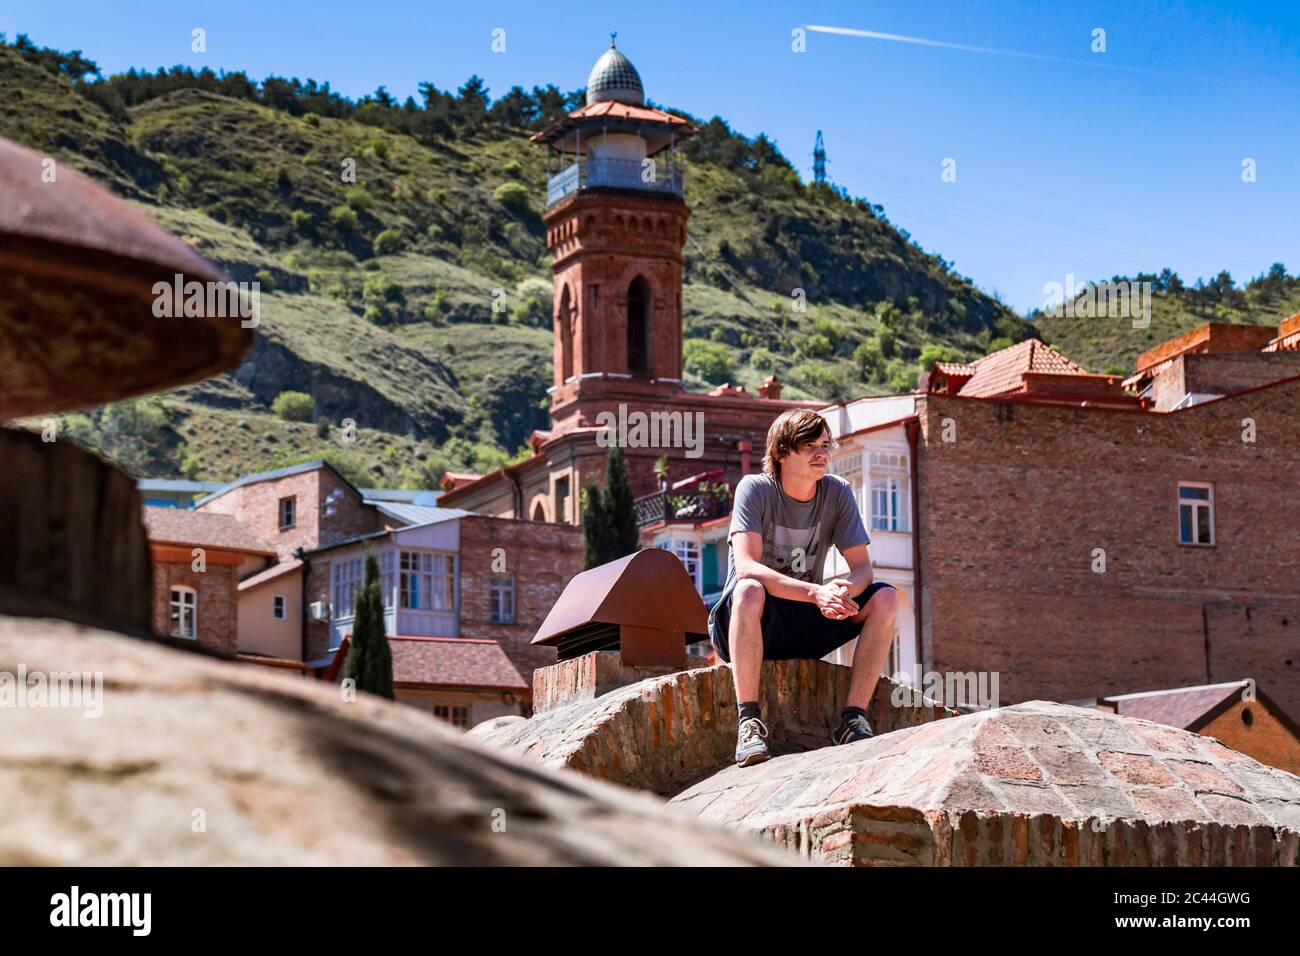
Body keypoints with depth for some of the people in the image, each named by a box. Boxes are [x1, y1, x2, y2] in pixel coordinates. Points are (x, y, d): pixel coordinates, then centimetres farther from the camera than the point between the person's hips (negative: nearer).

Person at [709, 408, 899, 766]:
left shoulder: (838, 492, -2)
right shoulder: (755, 489, -13)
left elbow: (862, 566, -6)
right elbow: (746, 568, -26)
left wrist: (845, 590, -32)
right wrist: (816, 593, -40)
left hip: (807, 625, 4)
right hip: (753, 625, -4)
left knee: (885, 598, -16)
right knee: (750, 591, -38)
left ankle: (853, 720, -19)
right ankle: (749, 721, -36)